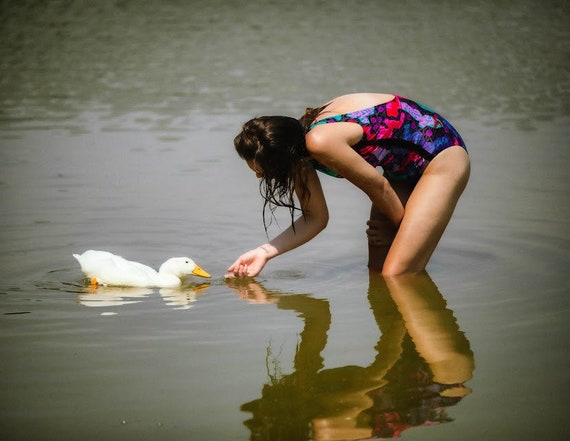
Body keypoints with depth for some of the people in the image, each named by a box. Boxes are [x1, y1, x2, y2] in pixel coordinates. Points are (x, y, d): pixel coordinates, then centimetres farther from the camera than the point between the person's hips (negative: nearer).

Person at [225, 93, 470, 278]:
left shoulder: (320, 141, -32)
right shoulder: (297, 147, -5)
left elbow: (377, 186, -18)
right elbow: (315, 219, 6)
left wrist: (400, 224, 2)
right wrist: (265, 251, -4)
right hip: (404, 169, 9)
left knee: (395, 279, -16)